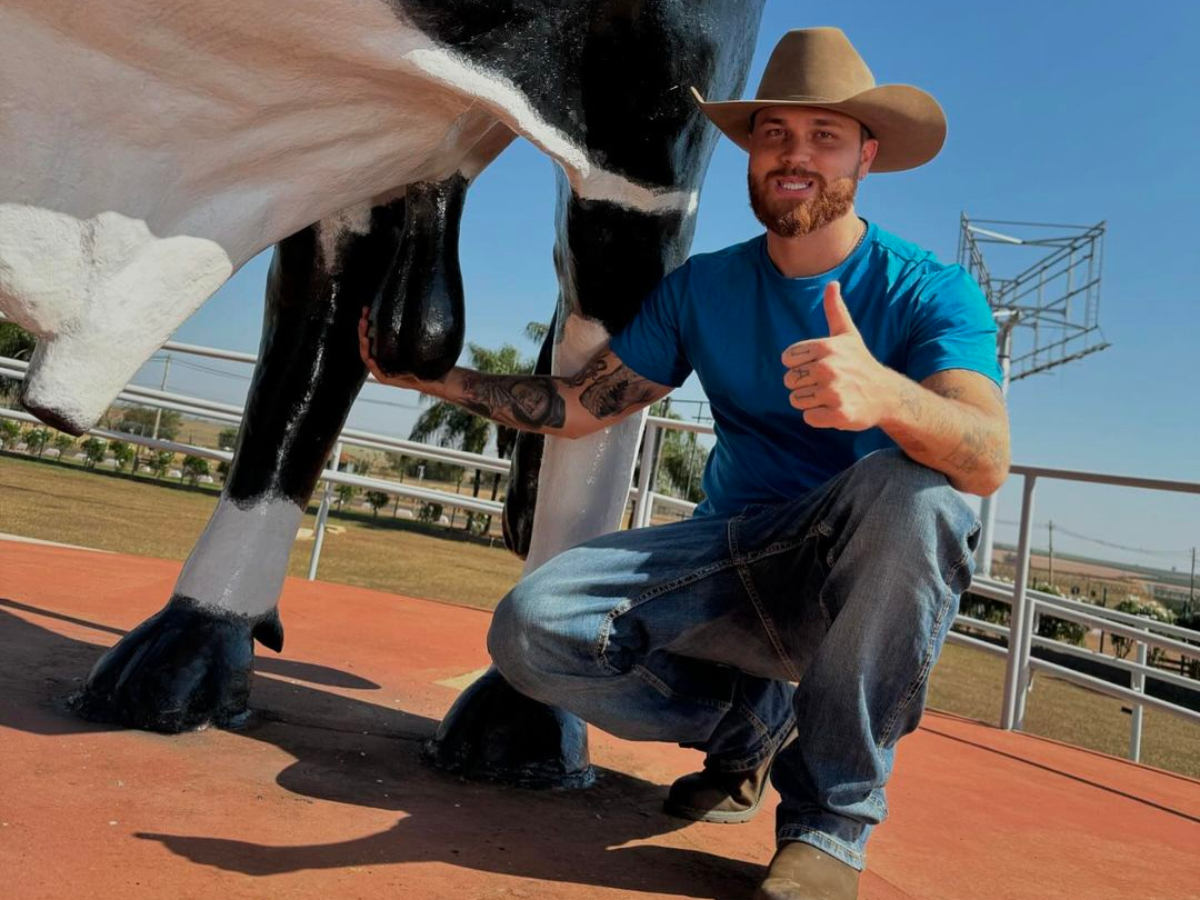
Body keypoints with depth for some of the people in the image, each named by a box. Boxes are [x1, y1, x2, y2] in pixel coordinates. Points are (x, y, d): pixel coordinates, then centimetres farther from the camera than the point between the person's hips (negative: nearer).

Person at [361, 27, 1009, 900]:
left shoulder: (929, 291, -8)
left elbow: (989, 459, -25)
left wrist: (885, 392, -47)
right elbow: (581, 404, 5)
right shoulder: (702, 287, 4)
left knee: (910, 488, -36)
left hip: (866, 587, -2)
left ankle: (832, 820, -17)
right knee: (534, 625, -20)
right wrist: (432, 374, -2)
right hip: (736, 561, 3)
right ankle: (753, 721, 8)